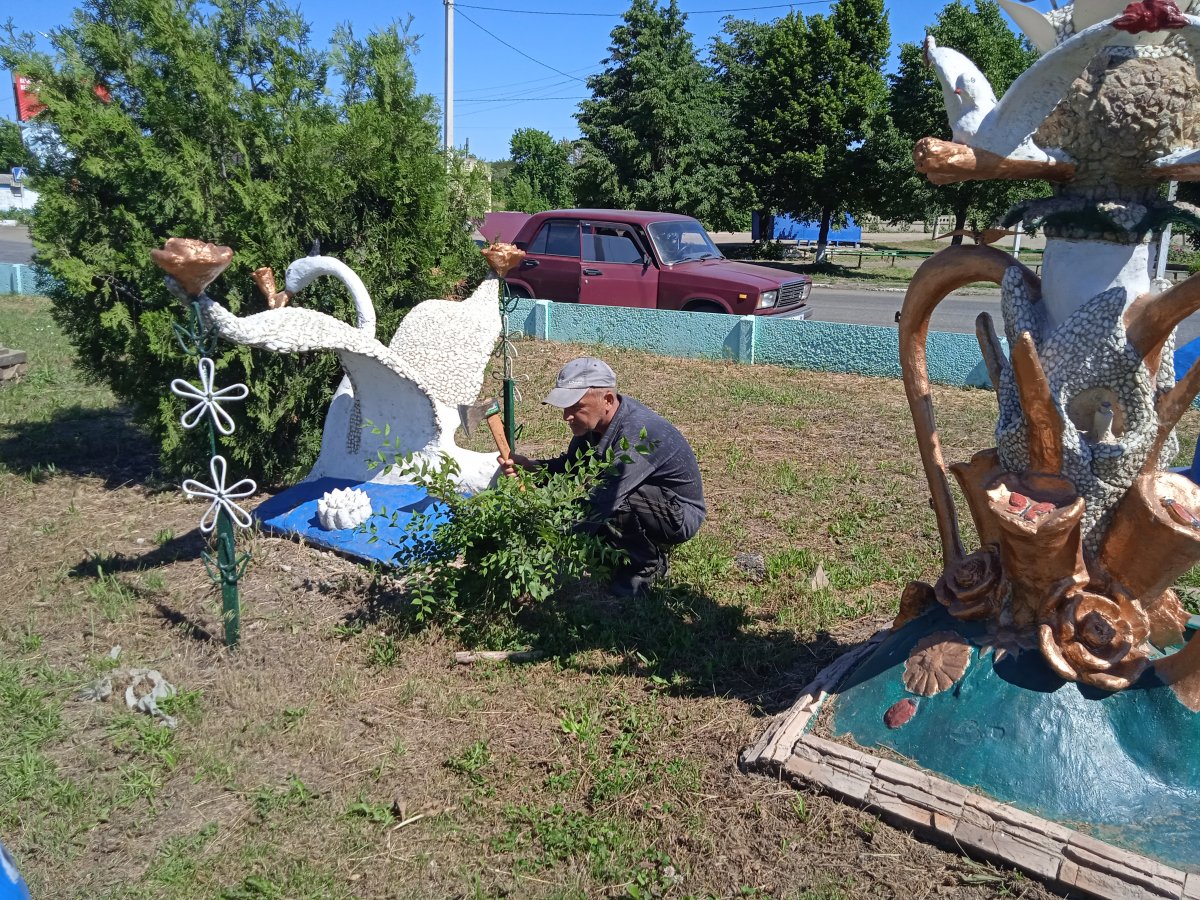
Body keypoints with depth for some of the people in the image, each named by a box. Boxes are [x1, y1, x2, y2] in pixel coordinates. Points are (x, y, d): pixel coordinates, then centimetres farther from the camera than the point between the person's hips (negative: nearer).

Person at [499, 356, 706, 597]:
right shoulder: (594, 421, -7)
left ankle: (648, 564, -5)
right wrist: (529, 466, -15)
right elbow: (570, 466, 5)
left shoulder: (636, 434, -34)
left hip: (680, 515, -8)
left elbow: (603, 501, -38)